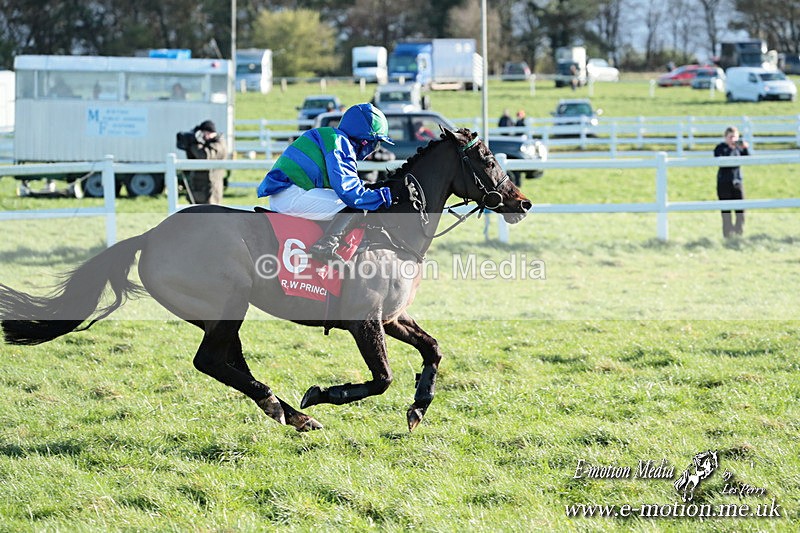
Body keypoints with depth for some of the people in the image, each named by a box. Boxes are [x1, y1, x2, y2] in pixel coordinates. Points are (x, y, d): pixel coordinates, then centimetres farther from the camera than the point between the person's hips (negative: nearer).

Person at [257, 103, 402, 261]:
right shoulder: (340, 142, -9)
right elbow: (348, 191, -21)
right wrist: (387, 196, -12)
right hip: (291, 194, -11)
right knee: (356, 207, -16)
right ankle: (324, 246, -29)